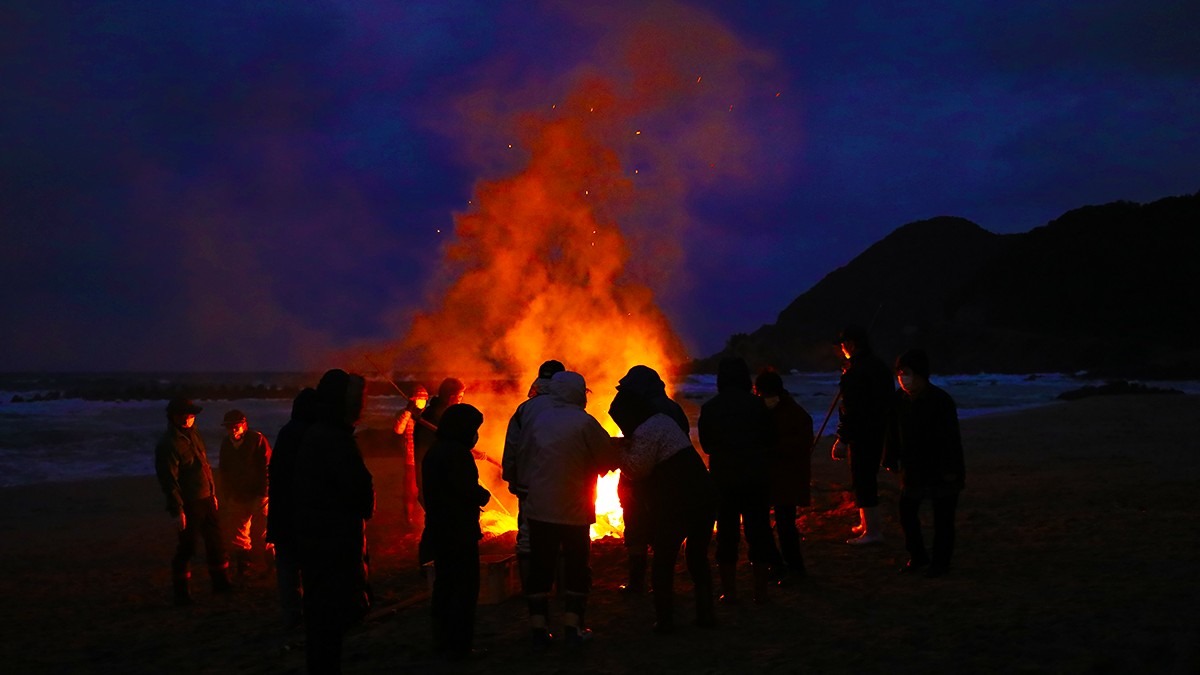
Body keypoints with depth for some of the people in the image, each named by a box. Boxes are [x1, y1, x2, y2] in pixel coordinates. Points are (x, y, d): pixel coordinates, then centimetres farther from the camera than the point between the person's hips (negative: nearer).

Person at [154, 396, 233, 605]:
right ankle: (180, 591, 14)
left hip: (206, 500, 8)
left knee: (216, 541, 16)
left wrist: (213, 493, 20)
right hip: (189, 505, -8)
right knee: (186, 547, 0)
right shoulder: (168, 444, -17)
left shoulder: (193, 435, 9)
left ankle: (220, 582, 30)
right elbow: (168, 480, -19)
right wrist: (177, 511, -21)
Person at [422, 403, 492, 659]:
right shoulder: (458, 452, -17)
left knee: (444, 584, 16)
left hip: (438, 528, 9)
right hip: (460, 530, -9)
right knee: (465, 587, -2)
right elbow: (469, 491, -23)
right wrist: (484, 495, -1)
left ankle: (442, 640, 22)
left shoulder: (433, 452, 12)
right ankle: (459, 645, -1)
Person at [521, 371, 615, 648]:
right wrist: (586, 466, 13)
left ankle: (538, 629, 8)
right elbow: (608, 460, -7)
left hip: (538, 508, 4)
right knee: (577, 567, 11)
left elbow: (526, 456, 10)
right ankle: (573, 627, 11)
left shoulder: (537, 419, 3)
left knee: (540, 567, 9)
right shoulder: (583, 422, -12)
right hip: (574, 510, -4)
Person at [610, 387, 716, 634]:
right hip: (704, 499, 8)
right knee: (698, 558, 18)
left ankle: (664, 619, 8)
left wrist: (621, 450, -1)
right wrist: (627, 449, 10)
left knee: (663, 561, 6)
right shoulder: (664, 420, 16)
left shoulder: (644, 433, -14)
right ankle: (706, 613, 19)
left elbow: (637, 470, -13)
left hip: (676, 506, -8)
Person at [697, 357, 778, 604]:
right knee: (758, 532, 8)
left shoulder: (709, 408, -4)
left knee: (726, 534, 9)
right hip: (755, 478, -1)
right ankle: (760, 591, 11)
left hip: (722, 479, 1)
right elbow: (770, 440, 3)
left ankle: (729, 591, 12)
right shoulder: (756, 404, -7)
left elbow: (705, 445, 8)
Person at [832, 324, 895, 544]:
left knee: (862, 479, -4)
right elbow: (889, 400, 18)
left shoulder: (855, 371, -18)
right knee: (868, 478, 19)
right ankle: (868, 523, 30)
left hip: (862, 433, -9)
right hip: (879, 432, 9)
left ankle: (872, 530, -1)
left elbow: (850, 409, -21)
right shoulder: (880, 365, 11)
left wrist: (842, 439, -19)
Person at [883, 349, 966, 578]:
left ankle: (941, 561, 20)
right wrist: (891, 459, 8)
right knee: (906, 514, 9)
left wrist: (951, 469, -17)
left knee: (942, 518, 6)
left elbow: (951, 437, -17)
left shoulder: (940, 400, -19)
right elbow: (893, 431, 7)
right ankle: (917, 556, 27)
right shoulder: (900, 399, -2)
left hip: (939, 470, -5)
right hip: (912, 468, 6)